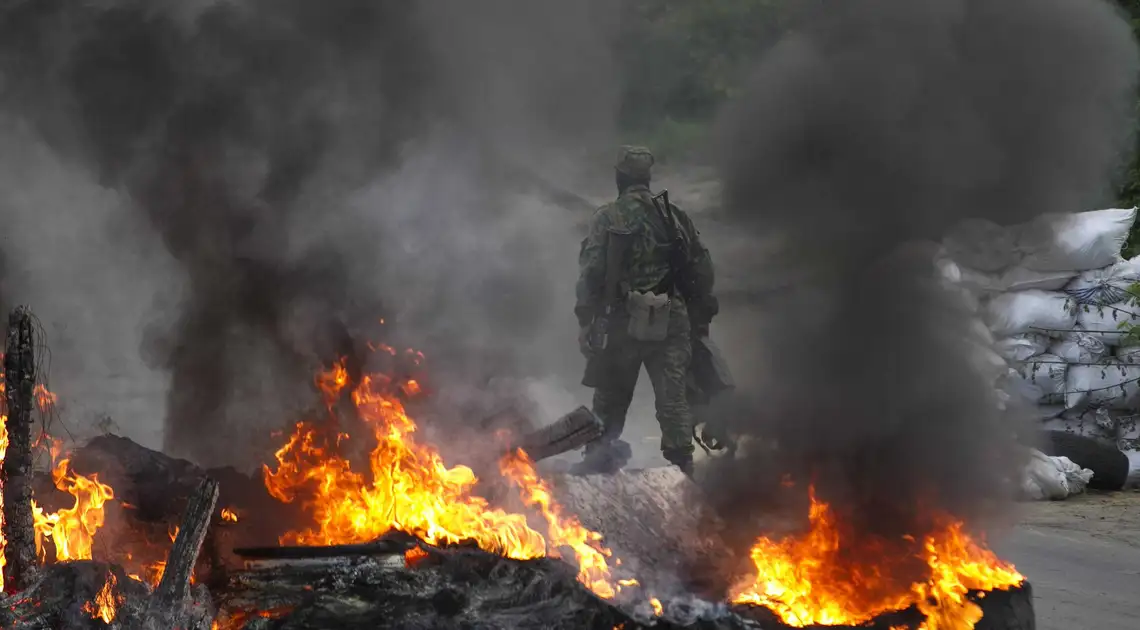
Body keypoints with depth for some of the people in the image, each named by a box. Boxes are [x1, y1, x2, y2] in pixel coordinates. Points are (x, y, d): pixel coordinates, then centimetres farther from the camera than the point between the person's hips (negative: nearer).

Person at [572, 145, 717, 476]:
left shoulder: (607, 218, -2)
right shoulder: (676, 216, 8)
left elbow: (590, 273, -8)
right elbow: (702, 269, 10)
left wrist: (585, 322, -4)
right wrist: (701, 318, 17)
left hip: (624, 322, -2)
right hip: (672, 321, 2)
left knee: (611, 395, 12)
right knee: (673, 397, 1)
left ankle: (600, 456, 19)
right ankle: (682, 464, -5)